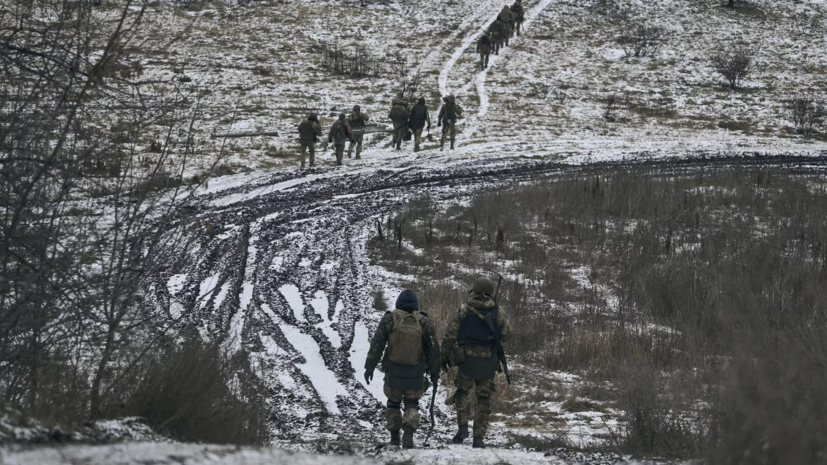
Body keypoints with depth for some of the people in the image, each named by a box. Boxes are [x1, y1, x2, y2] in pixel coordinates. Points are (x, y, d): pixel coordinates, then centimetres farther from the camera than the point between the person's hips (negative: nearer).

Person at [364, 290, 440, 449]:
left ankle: (394, 438, 19)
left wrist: (369, 367, -1)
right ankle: (409, 433, -15)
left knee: (393, 402, 18)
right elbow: (433, 348, 1)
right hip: (415, 373, 0)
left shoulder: (389, 319, -7)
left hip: (394, 370, 0)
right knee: (412, 405, 10)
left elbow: (376, 344, -7)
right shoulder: (424, 322, -3)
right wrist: (435, 371, 10)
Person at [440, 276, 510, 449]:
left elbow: (449, 335, -6)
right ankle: (479, 437, 8)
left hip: (466, 359, -1)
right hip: (489, 362, 1)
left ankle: (463, 427, 2)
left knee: (463, 392, 19)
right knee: (484, 399, 10)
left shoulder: (464, 310, -6)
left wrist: (444, 356, 5)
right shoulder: (498, 313, -2)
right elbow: (505, 336, 5)